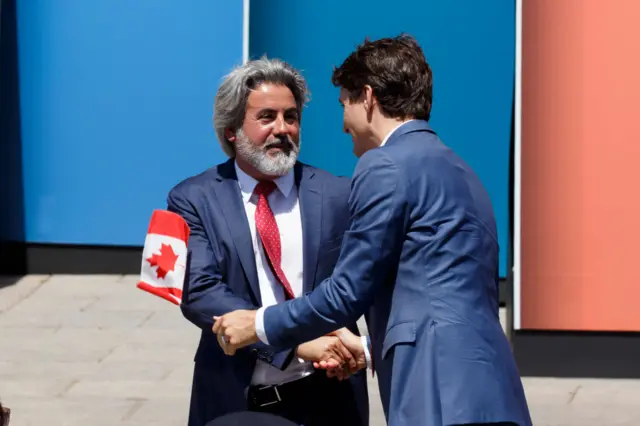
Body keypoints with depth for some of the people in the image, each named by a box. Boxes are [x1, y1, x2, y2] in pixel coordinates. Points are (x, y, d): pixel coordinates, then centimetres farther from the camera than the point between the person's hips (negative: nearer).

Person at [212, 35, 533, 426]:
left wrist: (259, 325, 10)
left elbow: (348, 292, -4)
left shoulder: (385, 167, -4)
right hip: (486, 393, 9)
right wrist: (372, 346, 39)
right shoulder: (458, 171, 24)